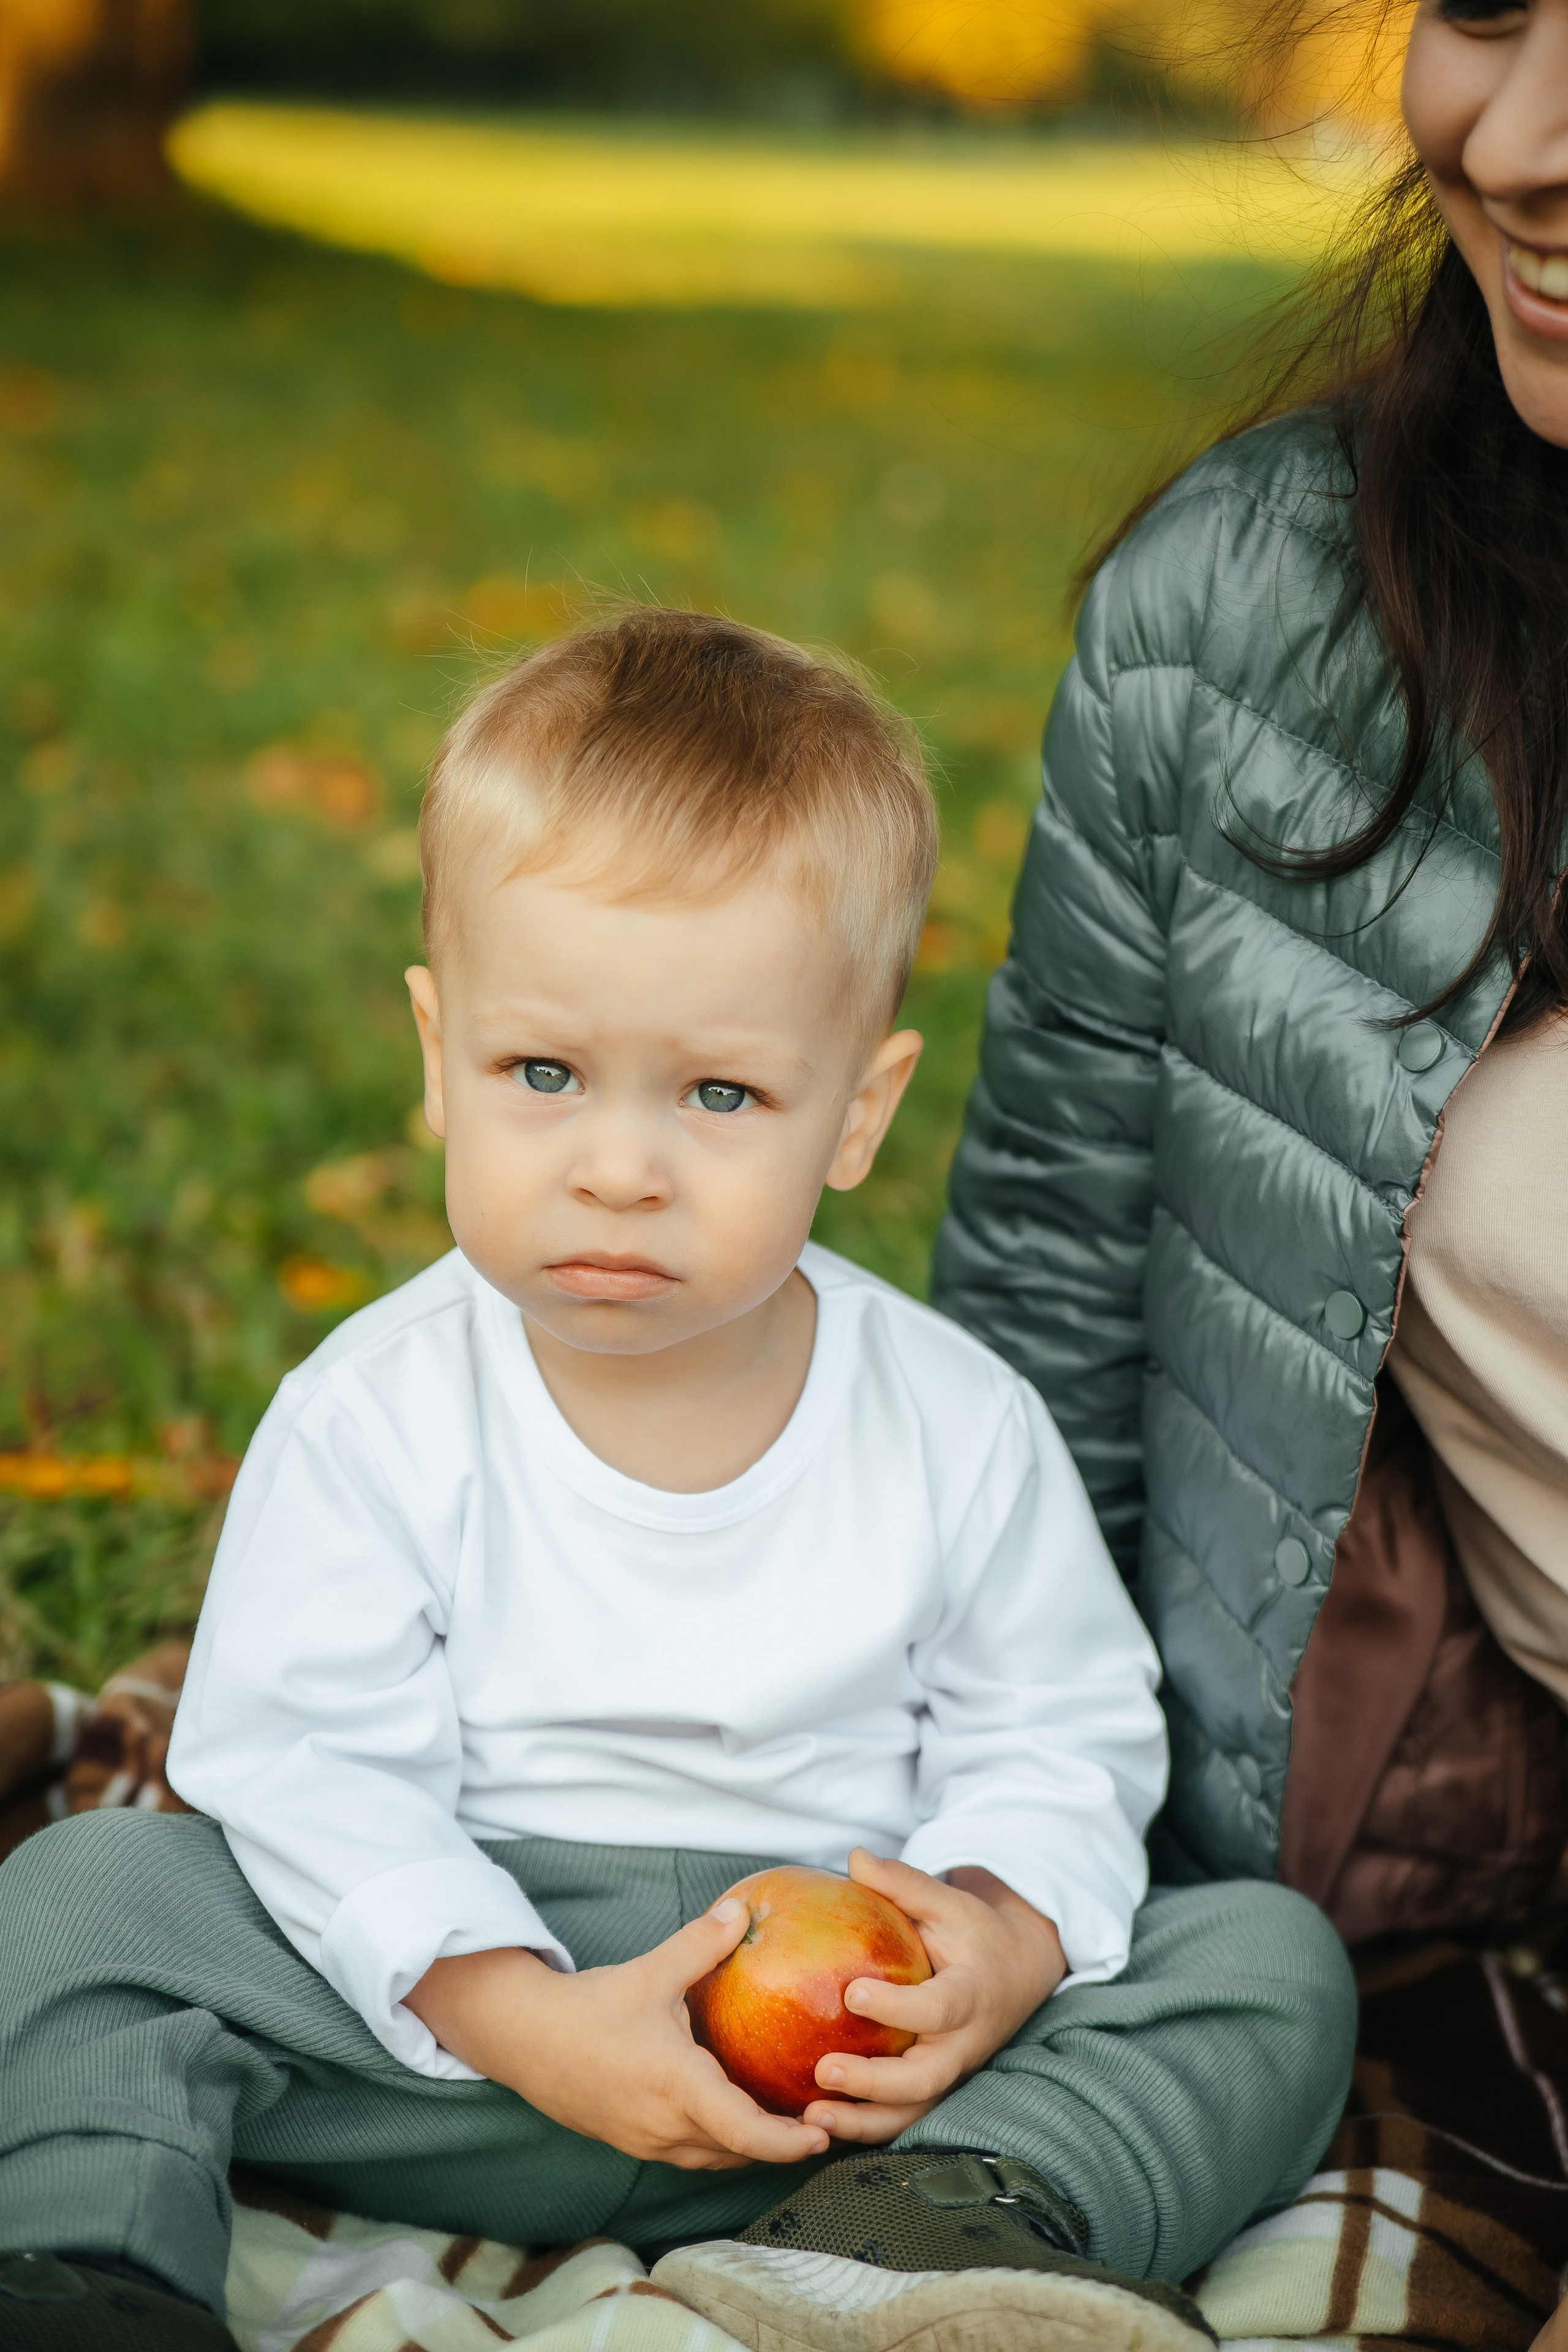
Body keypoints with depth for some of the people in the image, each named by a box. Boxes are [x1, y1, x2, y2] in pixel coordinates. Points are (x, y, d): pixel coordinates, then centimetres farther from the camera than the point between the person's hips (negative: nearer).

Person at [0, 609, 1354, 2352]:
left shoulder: (962, 1428, -4)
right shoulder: (374, 1423, -8)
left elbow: (1061, 1738, 4)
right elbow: (307, 1769, -11)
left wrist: (1006, 1939, -18)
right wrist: (521, 2019, -24)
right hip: (460, 1997, -1)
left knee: (1271, 1965, -16)